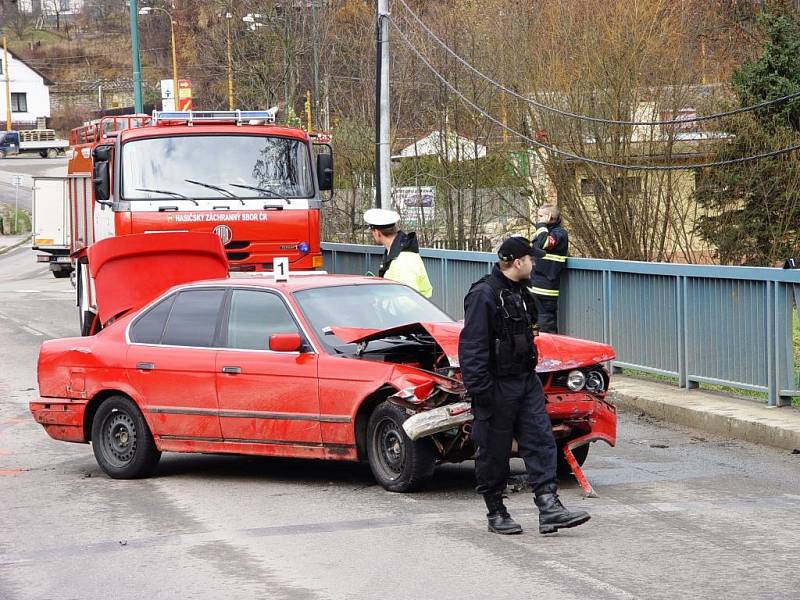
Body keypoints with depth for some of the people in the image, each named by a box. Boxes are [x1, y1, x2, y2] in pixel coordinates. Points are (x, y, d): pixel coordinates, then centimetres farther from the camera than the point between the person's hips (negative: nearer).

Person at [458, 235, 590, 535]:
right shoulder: (483, 295, -16)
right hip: (497, 385, -8)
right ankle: (495, 513, 13)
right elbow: (471, 347, -19)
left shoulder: (519, 292, 13)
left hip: (525, 380, 8)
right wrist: (480, 390, -22)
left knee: (540, 441, -2)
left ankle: (549, 509, -7)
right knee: (494, 451, 2)